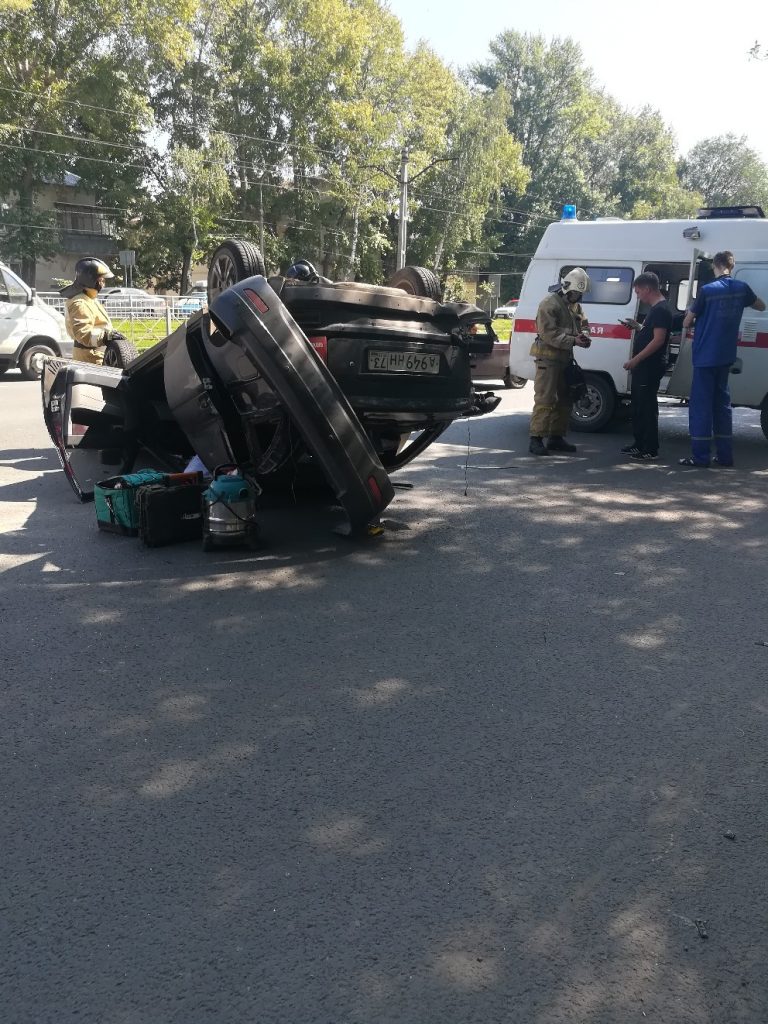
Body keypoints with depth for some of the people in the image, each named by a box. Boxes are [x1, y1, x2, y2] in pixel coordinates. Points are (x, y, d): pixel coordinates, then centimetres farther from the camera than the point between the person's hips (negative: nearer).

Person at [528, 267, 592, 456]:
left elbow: (583, 323, 23)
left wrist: (584, 335, -1)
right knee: (545, 400, -13)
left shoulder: (575, 305, 15)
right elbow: (549, 333, -22)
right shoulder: (550, 304, -14)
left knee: (565, 399, 13)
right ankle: (536, 439, -11)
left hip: (565, 358, 9)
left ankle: (556, 437, 22)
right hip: (548, 358, -9)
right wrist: (573, 340, -26)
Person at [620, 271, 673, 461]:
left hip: (651, 367, -11)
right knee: (638, 406, 16)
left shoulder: (661, 310, -15)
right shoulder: (655, 309, 17)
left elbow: (658, 339, -22)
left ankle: (650, 449, -3)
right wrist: (636, 326, 11)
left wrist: (635, 359, -22)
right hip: (643, 366, 11)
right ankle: (640, 444, 25)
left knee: (647, 407, -7)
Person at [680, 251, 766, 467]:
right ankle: (724, 455, 15)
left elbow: (687, 322, -5)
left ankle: (700, 455, -2)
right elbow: (761, 305, 22)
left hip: (706, 357, -5)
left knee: (701, 404, -1)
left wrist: (691, 314, 15)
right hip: (726, 356, 5)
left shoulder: (707, 290, -12)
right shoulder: (741, 288, 3)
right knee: (722, 403, 14)